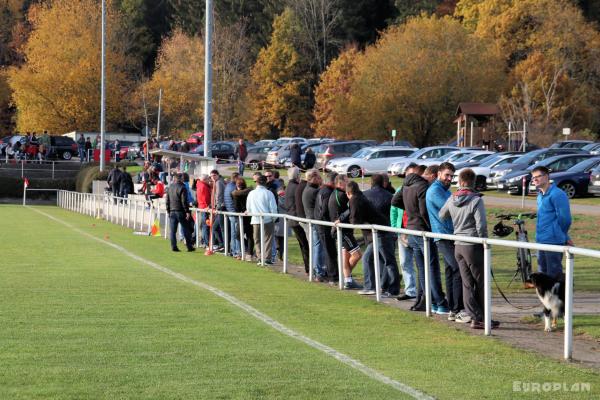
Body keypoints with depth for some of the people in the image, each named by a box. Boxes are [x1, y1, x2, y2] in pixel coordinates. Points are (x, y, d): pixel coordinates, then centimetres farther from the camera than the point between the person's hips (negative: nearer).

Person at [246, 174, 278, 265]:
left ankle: (260, 258, 6)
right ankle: (267, 259, -2)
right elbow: (273, 208, -8)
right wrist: (274, 219, 6)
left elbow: (248, 208, 11)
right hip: (267, 220, -3)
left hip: (255, 220, 3)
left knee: (258, 240, 11)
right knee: (267, 240, 4)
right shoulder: (268, 193, -8)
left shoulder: (251, 193, 3)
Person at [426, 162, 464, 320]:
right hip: (444, 238, -10)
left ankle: (452, 310, 15)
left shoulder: (444, 190, 20)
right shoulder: (435, 190, -11)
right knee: (459, 272, -15)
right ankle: (457, 310, -15)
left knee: (451, 272, 11)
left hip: (450, 236, 10)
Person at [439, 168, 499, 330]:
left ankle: (475, 316, 7)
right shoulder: (476, 200, -14)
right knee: (481, 283, 2)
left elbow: (441, 216, 22)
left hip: (458, 245, 6)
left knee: (467, 283, 8)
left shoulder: (451, 200, 5)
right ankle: (483, 318, 4)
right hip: (473, 246, -6)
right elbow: (481, 225, -17)